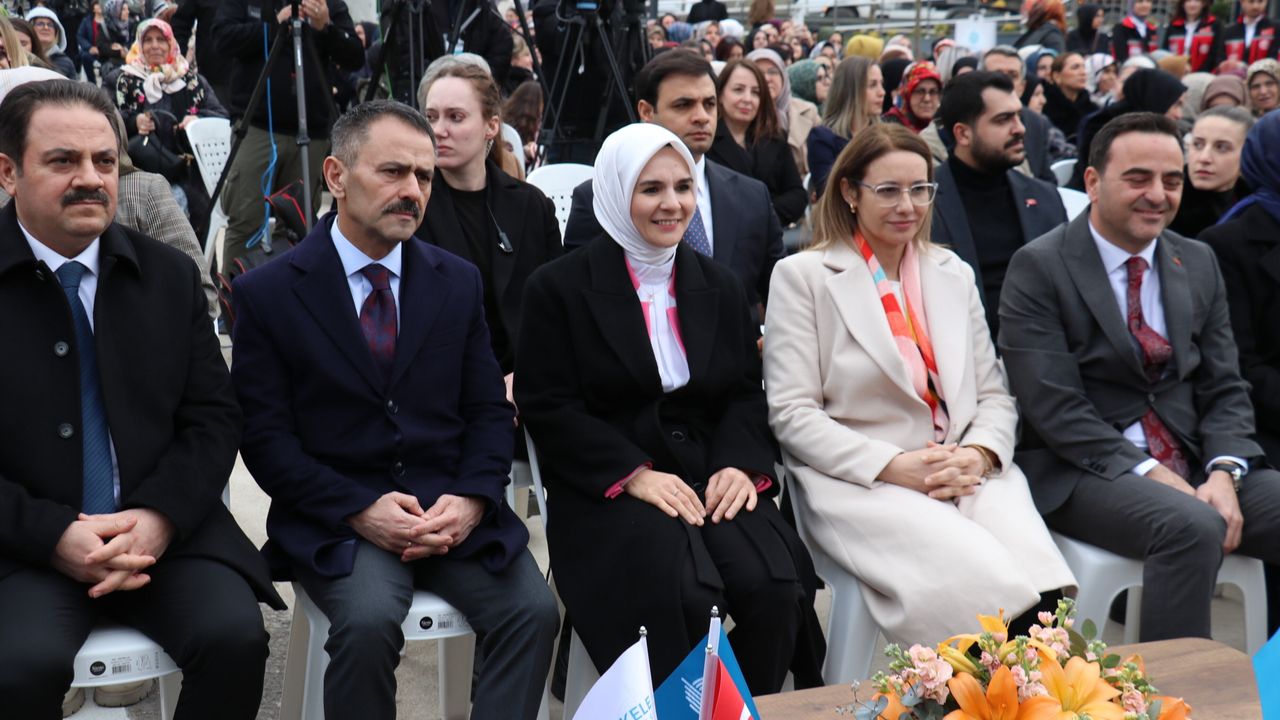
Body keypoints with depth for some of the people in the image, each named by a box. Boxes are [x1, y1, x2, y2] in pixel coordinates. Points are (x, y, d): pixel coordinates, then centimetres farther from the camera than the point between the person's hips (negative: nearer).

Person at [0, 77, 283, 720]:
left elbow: (214, 418, 6)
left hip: (162, 530, 3)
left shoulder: (169, 276, 8)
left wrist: (159, 516, -11)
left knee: (235, 636, -22)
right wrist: (53, 535, -16)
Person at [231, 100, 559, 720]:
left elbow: (489, 409, 9)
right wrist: (359, 510, -17)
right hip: (336, 517, -3)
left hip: (452, 508, 3)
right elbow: (265, 435, -4)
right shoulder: (267, 293, 0)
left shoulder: (459, 281, 10)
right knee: (369, 620, -30)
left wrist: (471, 500, -10)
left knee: (532, 608, -22)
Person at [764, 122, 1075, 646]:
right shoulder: (802, 276, 3)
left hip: (966, 472, 4)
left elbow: (994, 395, 16)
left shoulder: (954, 273, 19)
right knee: (981, 580, -31)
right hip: (859, 483, -4)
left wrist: (978, 455, -7)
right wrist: (893, 465, -14)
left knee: (1039, 587, -27)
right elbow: (791, 414, -4)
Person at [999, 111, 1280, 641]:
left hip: (1193, 464, 6)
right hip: (1082, 471, -6)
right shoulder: (1039, 268, -5)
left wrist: (1223, 474, -10)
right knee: (1193, 527, -33)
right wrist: (1153, 475, -20)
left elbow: (1225, 389, 10)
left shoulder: (1199, 263, 13)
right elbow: (1054, 407, -13)